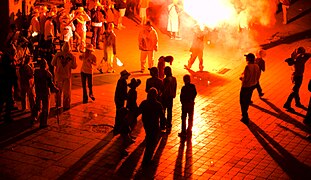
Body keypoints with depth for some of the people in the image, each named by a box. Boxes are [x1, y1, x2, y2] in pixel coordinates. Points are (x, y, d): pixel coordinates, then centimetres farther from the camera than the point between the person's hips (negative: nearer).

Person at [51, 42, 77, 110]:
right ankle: (66, 105, 13)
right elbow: (74, 66, -5)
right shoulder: (72, 56, -10)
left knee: (58, 91, 15)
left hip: (58, 75, 1)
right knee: (66, 91, 10)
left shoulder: (58, 54, -10)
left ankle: (58, 105, 21)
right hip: (67, 75, -1)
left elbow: (53, 63, -3)